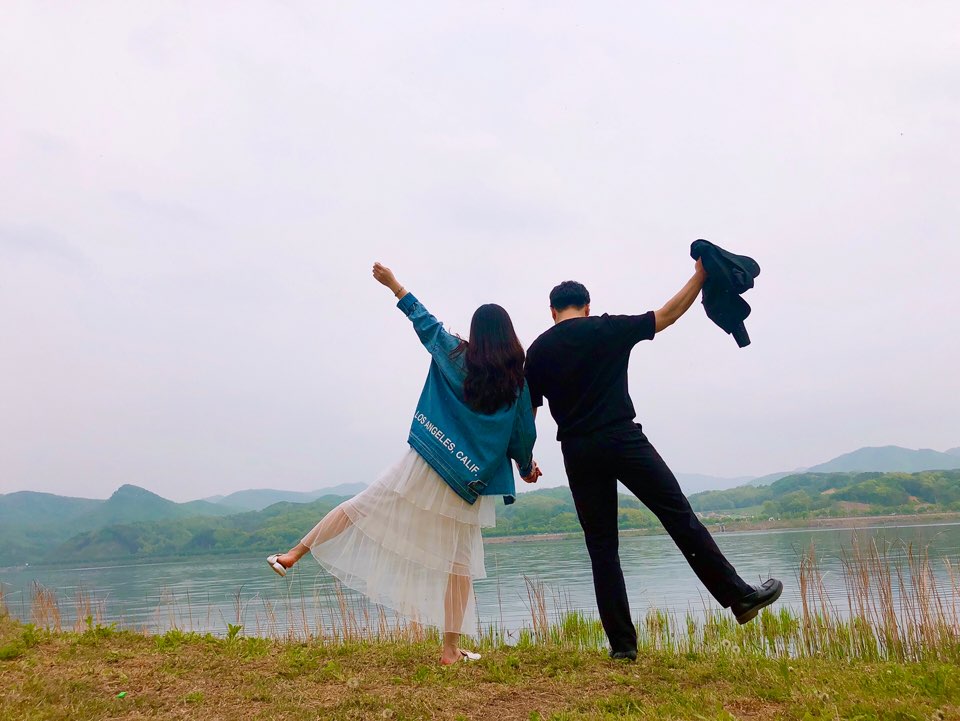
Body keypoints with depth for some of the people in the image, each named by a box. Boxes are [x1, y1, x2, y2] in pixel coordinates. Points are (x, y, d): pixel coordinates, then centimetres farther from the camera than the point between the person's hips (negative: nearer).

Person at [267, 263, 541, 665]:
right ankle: (451, 649, 12)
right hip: (468, 481, 0)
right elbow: (523, 432, 5)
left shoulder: (457, 358, 0)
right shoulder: (518, 380, -2)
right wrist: (527, 467, 24)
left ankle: (293, 555, 13)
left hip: (424, 466, 0)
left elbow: (425, 323, 11)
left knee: (363, 506, 11)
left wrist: (394, 285, 23)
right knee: (460, 560, 9)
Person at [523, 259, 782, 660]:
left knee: (601, 546, 7)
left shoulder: (537, 351, 9)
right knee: (680, 516, 6)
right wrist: (700, 275, 18)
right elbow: (667, 315, 9)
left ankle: (622, 642, 7)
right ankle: (740, 597, 11)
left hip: (577, 452, 3)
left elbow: (527, 412, 10)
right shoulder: (609, 329, 3)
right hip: (623, 439, -2)